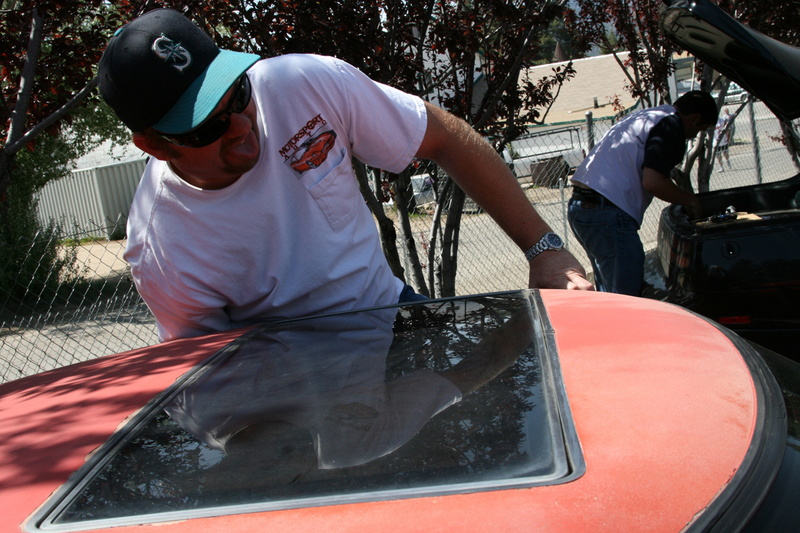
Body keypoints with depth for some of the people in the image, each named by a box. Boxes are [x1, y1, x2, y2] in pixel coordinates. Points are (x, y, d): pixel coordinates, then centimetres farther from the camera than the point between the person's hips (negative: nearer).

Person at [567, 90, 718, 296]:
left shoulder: (643, 117, 25)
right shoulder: (671, 125, -5)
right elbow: (652, 182, -16)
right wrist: (690, 200, 1)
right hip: (608, 213, -10)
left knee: (609, 293, 18)